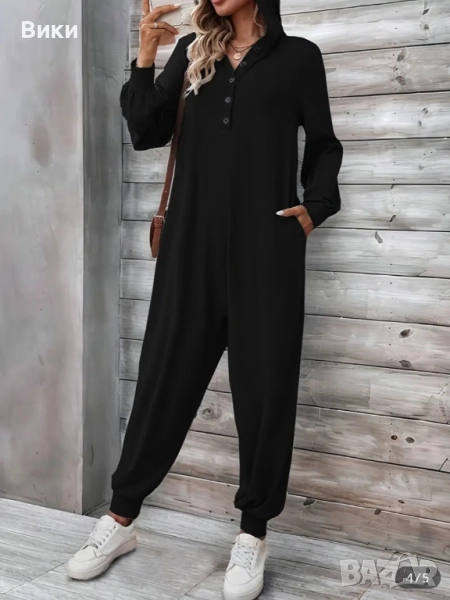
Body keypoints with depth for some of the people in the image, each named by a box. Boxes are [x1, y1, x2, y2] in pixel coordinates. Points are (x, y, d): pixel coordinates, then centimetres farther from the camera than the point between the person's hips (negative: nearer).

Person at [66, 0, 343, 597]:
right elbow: (147, 133, 7)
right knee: (166, 374, 6)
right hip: (193, 242, 2)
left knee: (264, 385, 2)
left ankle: (253, 535, 16)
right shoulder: (192, 51, 14)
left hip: (266, 244, -2)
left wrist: (315, 206, -2)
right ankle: (121, 517, 19)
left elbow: (324, 144, 13)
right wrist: (145, 57, -3)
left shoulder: (299, 56, 8)